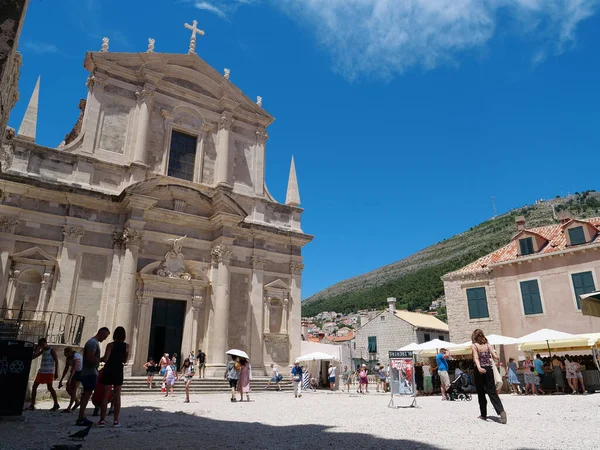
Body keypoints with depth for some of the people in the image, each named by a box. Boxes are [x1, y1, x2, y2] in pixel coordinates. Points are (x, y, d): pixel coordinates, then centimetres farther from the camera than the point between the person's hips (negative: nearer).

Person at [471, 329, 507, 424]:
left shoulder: (474, 346, -4)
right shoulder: (488, 345, 4)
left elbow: (476, 358, -19)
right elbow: (496, 357, -3)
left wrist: (479, 368, -31)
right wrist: (490, 356, 18)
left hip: (480, 371, -2)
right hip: (489, 370, 3)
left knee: (481, 393, 11)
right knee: (492, 392, 4)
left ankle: (483, 414, 18)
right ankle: (501, 411, -18)